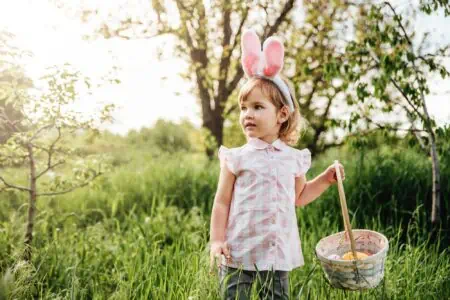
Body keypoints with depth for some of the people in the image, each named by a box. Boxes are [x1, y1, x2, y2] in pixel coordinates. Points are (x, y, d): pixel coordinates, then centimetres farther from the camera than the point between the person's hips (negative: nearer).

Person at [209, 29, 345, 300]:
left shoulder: (294, 158, 5)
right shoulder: (237, 158, -5)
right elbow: (222, 202, -2)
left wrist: (326, 179, 11)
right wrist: (217, 241, -10)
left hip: (277, 254, 3)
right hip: (238, 254, -3)